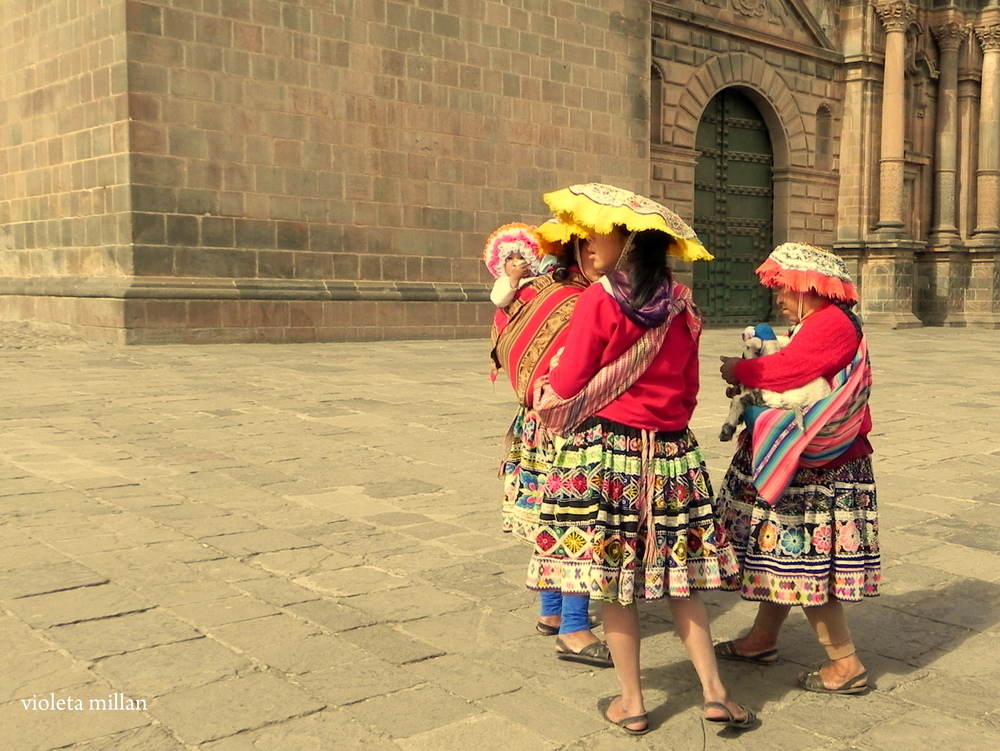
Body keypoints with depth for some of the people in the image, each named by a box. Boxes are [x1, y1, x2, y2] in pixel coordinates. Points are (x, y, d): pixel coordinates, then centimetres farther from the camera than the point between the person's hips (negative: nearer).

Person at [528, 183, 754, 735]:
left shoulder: (599, 300, -11)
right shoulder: (681, 305, 5)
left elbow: (565, 386, -10)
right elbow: (688, 386, 13)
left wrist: (541, 394, 11)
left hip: (606, 450, -5)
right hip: (671, 452, 5)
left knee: (610, 577, 6)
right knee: (677, 576, 13)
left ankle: (630, 703, 15)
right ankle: (714, 692, 14)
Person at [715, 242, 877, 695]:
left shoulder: (832, 323, -17)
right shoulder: (820, 324, 17)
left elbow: (787, 369, -25)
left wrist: (740, 371, -8)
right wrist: (751, 380, 0)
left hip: (816, 470, -11)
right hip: (804, 465, 11)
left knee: (804, 561, -5)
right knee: (789, 555, 18)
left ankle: (846, 665, 5)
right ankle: (762, 639, 31)